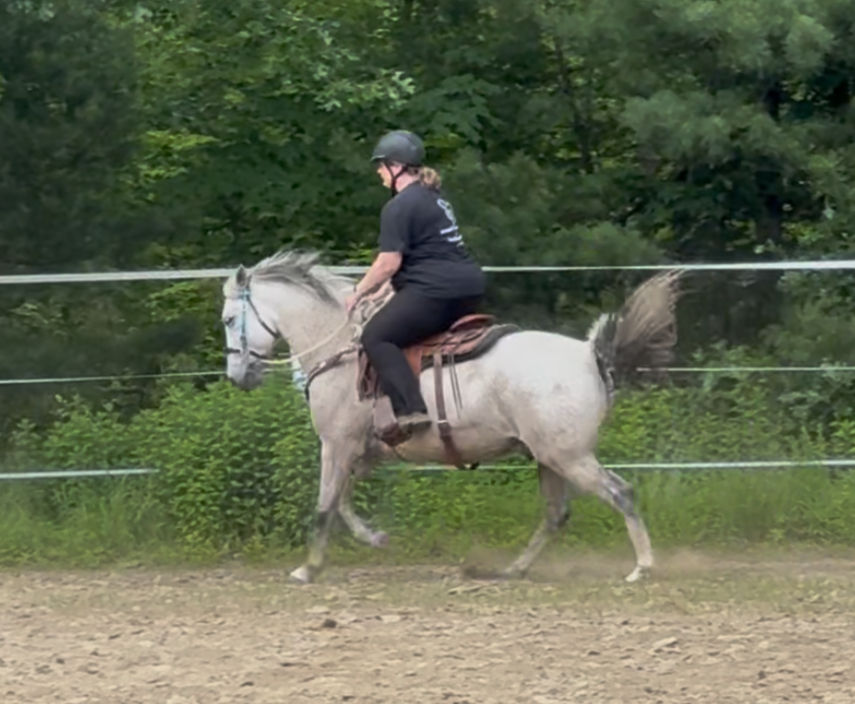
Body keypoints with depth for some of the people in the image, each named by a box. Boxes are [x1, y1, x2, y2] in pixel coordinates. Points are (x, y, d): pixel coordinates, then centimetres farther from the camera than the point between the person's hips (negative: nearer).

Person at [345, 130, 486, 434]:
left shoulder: (399, 207, -9)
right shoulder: (435, 198, 22)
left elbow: (389, 263, -12)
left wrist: (358, 294, 1)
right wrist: (377, 287, 31)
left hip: (436, 291, -10)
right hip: (469, 287, 10)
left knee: (376, 337, -8)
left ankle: (410, 410, -24)